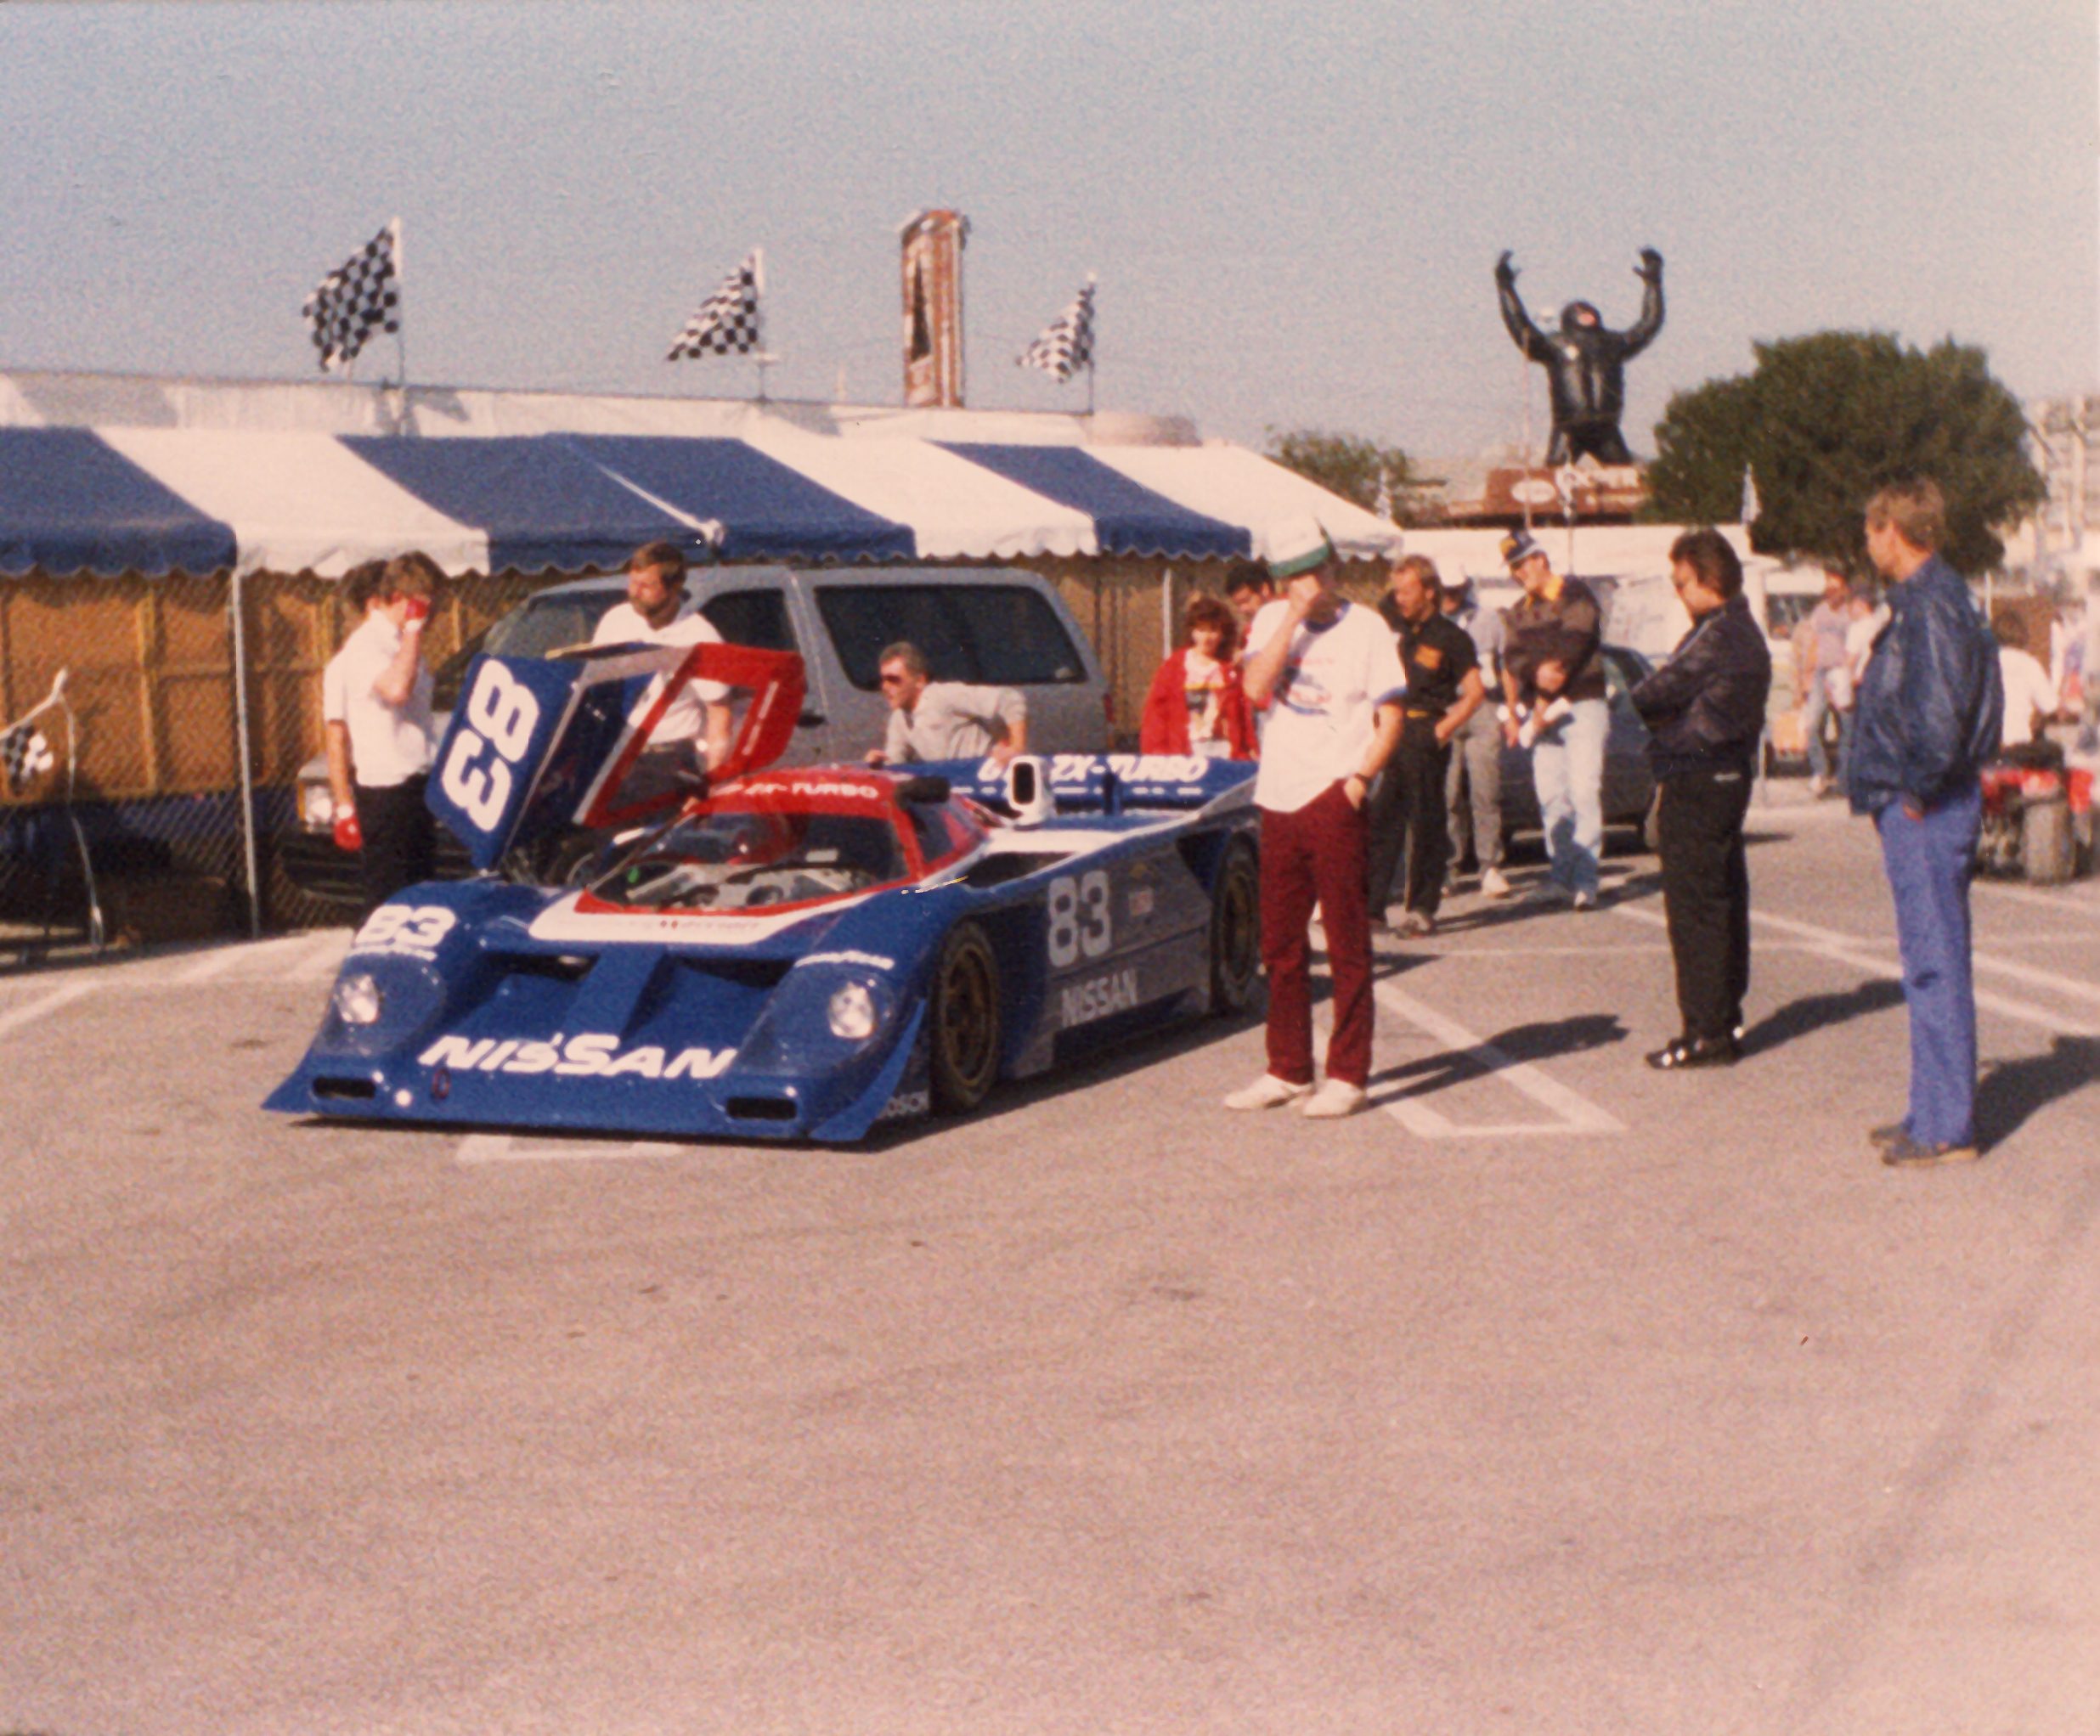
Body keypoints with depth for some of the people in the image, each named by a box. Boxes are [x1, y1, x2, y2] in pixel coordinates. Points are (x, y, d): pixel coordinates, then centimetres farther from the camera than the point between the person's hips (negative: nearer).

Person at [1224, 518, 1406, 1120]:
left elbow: (1390, 718, -1)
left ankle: (1347, 1076, 2)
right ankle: (1288, 1071, 21)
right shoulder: (1272, 620, 9)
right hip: (1279, 799, 5)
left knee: (1347, 944, -2)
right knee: (1280, 945, 11)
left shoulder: (1365, 628, -1)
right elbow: (1256, 688, -7)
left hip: (1334, 799, -5)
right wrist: (1293, 617, -11)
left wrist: (1360, 777, -14)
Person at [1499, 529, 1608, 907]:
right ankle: (1561, 873, 9)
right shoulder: (1519, 612, 17)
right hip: (1541, 710, 6)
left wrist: (1544, 704, -13)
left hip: (1582, 705, -6)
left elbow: (1572, 646, -13)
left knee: (1584, 791, -12)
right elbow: (1512, 659, 5)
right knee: (1550, 796, 2)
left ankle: (1585, 878, -12)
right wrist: (1537, 673, -17)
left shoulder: (1576, 596, -4)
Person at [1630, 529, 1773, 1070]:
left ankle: (1707, 1032, -2)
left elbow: (1655, 695, -17)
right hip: (1729, 774, 10)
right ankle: (1726, 1020, 21)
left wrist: (1635, 700, 3)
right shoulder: (1745, 631, 14)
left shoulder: (1718, 635, -18)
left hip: (1696, 780, -10)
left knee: (1694, 908, -5)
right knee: (1723, 901, 14)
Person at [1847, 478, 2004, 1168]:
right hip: (1918, 808, 10)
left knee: (1935, 964, -6)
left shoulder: (1930, 607, -17)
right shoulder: (1924, 600, 15)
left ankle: (1947, 1129, -2)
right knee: (1930, 963, 15)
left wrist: (1918, 790, -17)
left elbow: (1937, 713, -27)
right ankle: (1936, 1112, 22)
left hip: (1925, 816, -10)